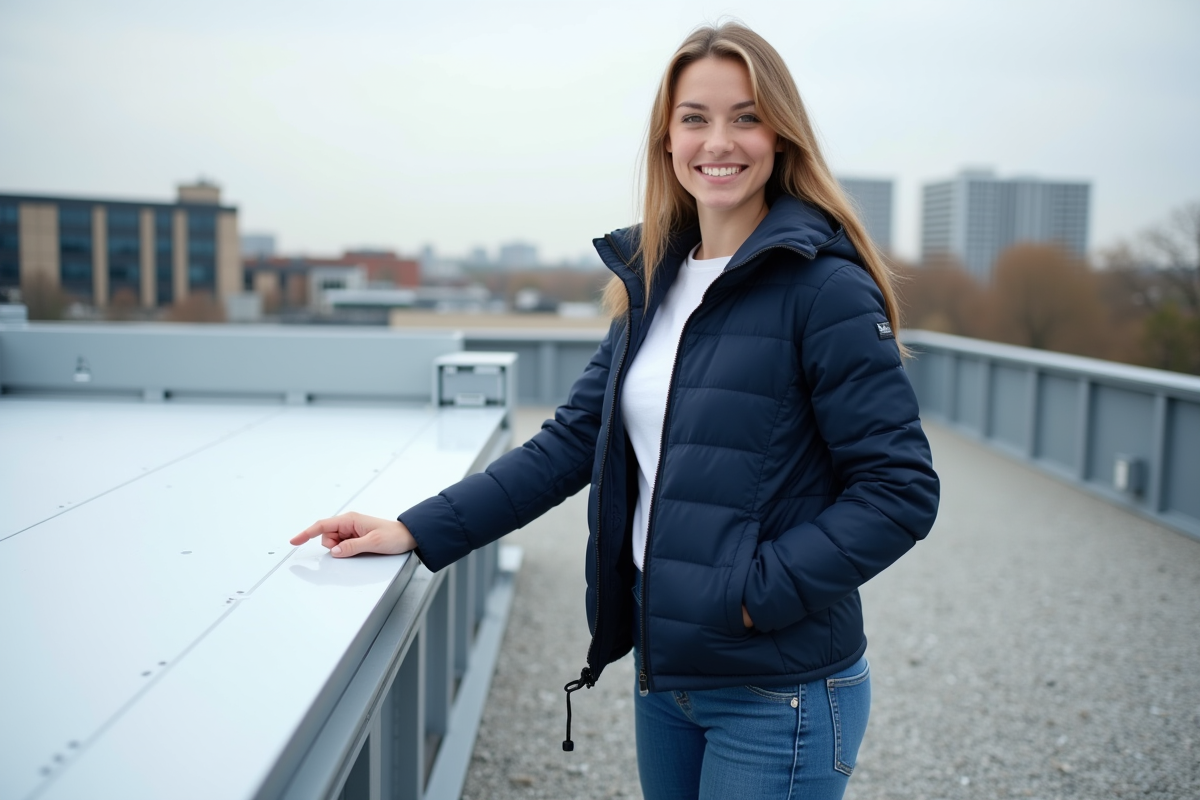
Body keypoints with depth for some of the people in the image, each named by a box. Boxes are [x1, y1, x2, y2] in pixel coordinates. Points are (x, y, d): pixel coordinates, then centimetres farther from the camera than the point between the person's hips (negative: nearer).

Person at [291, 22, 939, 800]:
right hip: (664, 675, 7)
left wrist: (757, 594, -21)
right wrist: (417, 531, 2)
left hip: (778, 699, -6)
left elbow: (901, 489, -16)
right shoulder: (655, 284, 6)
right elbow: (573, 440, 7)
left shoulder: (823, 287, -15)